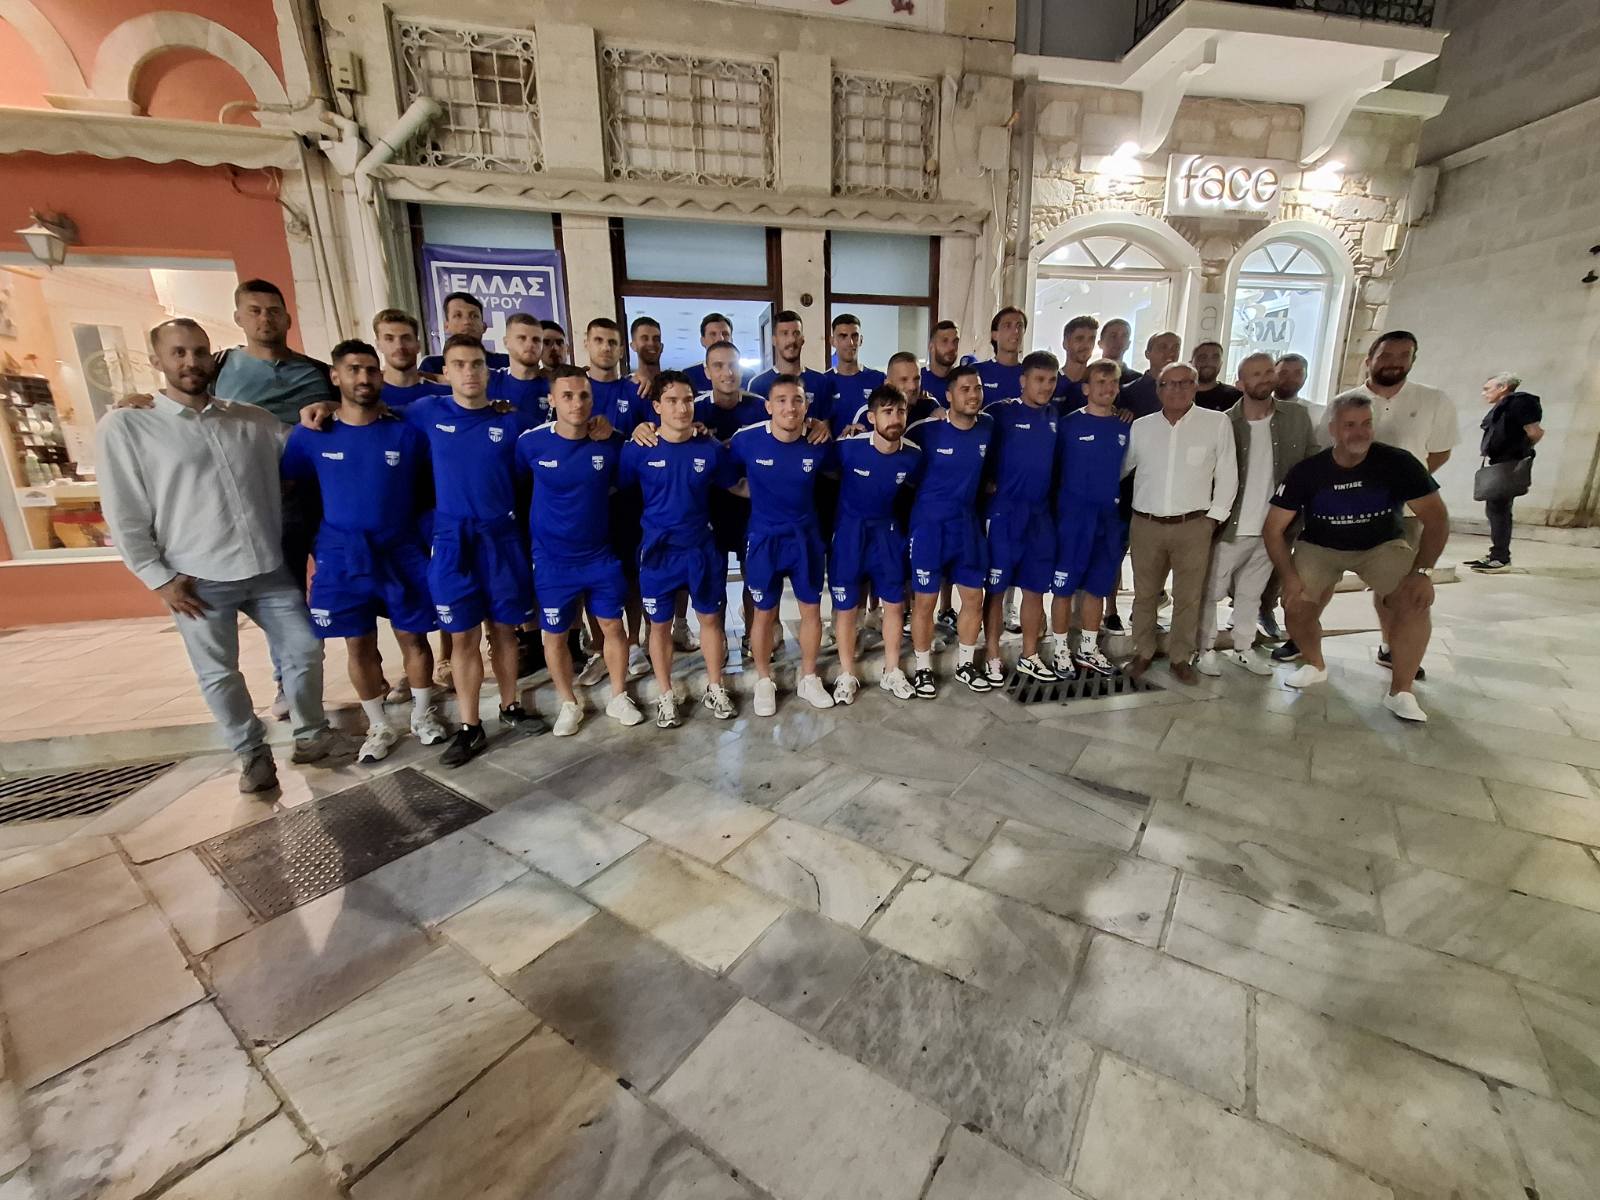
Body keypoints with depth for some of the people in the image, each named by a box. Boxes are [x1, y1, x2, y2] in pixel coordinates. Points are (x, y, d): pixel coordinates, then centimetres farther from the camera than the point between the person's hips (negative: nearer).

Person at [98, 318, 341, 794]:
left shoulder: (252, 419, 6)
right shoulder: (125, 425, -2)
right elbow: (124, 515, -3)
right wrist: (159, 578, -7)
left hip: (270, 570, 2)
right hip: (197, 580, -2)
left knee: (304, 649, 7)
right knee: (218, 674, 9)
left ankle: (311, 733, 28)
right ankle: (252, 753, 27)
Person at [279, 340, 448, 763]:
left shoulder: (407, 432, -3)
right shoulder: (310, 436, -1)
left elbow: (431, 493, 3)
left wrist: (428, 539, -4)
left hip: (403, 554, -1)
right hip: (342, 559, 1)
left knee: (413, 637, 7)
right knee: (359, 645, 9)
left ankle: (423, 715, 27)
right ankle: (379, 727, 26)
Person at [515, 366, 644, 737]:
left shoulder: (611, 442, -9)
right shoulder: (531, 442, -11)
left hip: (601, 555, 1)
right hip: (552, 560, -1)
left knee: (612, 625, 9)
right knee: (555, 635, 9)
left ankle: (618, 697, 29)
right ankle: (569, 704, 30)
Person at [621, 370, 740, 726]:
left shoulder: (711, 449, -3)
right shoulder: (638, 450, -8)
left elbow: (736, 486, 10)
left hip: (703, 549, 2)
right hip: (658, 551, -1)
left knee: (710, 618, 12)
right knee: (660, 624, 10)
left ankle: (714, 688, 31)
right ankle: (666, 695, 28)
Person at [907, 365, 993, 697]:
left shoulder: (988, 425, 0)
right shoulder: (926, 430, -14)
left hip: (968, 521, 5)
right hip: (929, 523, -5)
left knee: (974, 597, 9)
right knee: (924, 599, 2)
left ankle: (965, 664, 27)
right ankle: (923, 668, 18)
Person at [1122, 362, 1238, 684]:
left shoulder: (1218, 423, 0)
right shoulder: (1140, 427, 5)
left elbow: (1227, 475, 2)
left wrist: (1215, 518, -2)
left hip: (1194, 526, -1)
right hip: (1145, 525, 2)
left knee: (1188, 597, 7)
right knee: (1144, 594, 10)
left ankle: (1181, 657, 22)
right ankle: (1143, 652, 25)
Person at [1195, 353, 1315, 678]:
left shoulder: (1297, 417, 2)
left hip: (1273, 527, 4)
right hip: (1230, 527, -4)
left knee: (1251, 593, 17)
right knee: (1211, 592, 4)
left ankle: (1243, 648, 31)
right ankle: (1206, 649, 19)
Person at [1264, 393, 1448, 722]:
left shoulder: (1398, 462, -19)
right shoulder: (1306, 472, -18)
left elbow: (1436, 518, -14)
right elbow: (1274, 528, -13)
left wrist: (1422, 571, -26)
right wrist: (1289, 575, -22)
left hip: (1382, 545, 0)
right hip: (1319, 547, 1)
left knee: (1415, 603, -23)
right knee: (1296, 606, -17)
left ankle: (1400, 692, -5)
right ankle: (1314, 665, 16)